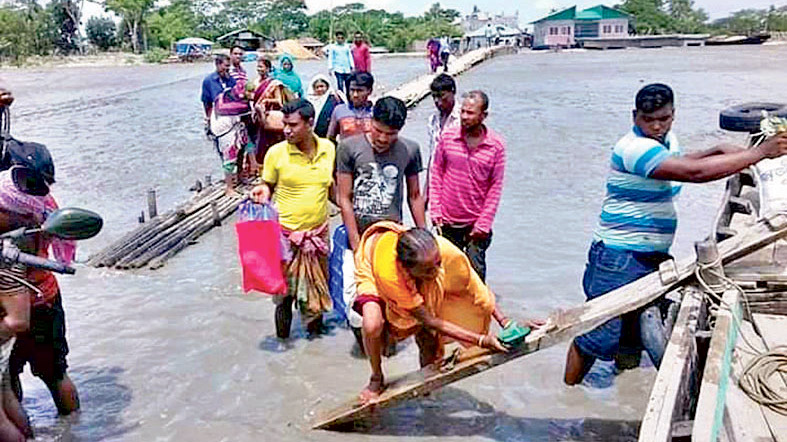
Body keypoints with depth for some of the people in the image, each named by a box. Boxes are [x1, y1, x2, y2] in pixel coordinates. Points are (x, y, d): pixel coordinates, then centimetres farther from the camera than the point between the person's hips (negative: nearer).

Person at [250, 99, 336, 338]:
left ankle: (315, 322, 41)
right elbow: (268, 186, 2)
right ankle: (282, 333, 27)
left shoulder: (328, 149, -1)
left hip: (318, 231, 3)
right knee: (284, 285, 7)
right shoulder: (276, 153, -10)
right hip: (285, 232, -3)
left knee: (317, 282, 18)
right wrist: (263, 193, -20)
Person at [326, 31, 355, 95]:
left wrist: (352, 67, 10)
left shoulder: (347, 46, 11)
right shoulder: (332, 47, 5)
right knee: (340, 86, -9)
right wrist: (330, 68, -3)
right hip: (338, 70, -3)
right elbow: (330, 58, 5)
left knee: (348, 85, 4)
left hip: (347, 70, 3)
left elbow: (350, 57, 14)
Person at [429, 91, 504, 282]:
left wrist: (484, 223, -8)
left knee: (476, 271, 4)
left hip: (476, 223, -2)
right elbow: (436, 173, 4)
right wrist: (435, 210, -1)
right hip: (447, 221, 2)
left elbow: (496, 187, -4)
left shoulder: (496, 145, -7)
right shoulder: (448, 136, -3)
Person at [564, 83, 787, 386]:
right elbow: (695, 173, -31)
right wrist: (760, 153, -25)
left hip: (653, 256, 9)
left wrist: (718, 151, 17)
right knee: (599, 332, -2)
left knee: (635, 322, 15)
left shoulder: (667, 139, 9)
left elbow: (678, 164, 33)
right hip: (620, 257, -9)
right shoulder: (635, 148, -23)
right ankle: (568, 388, 12)